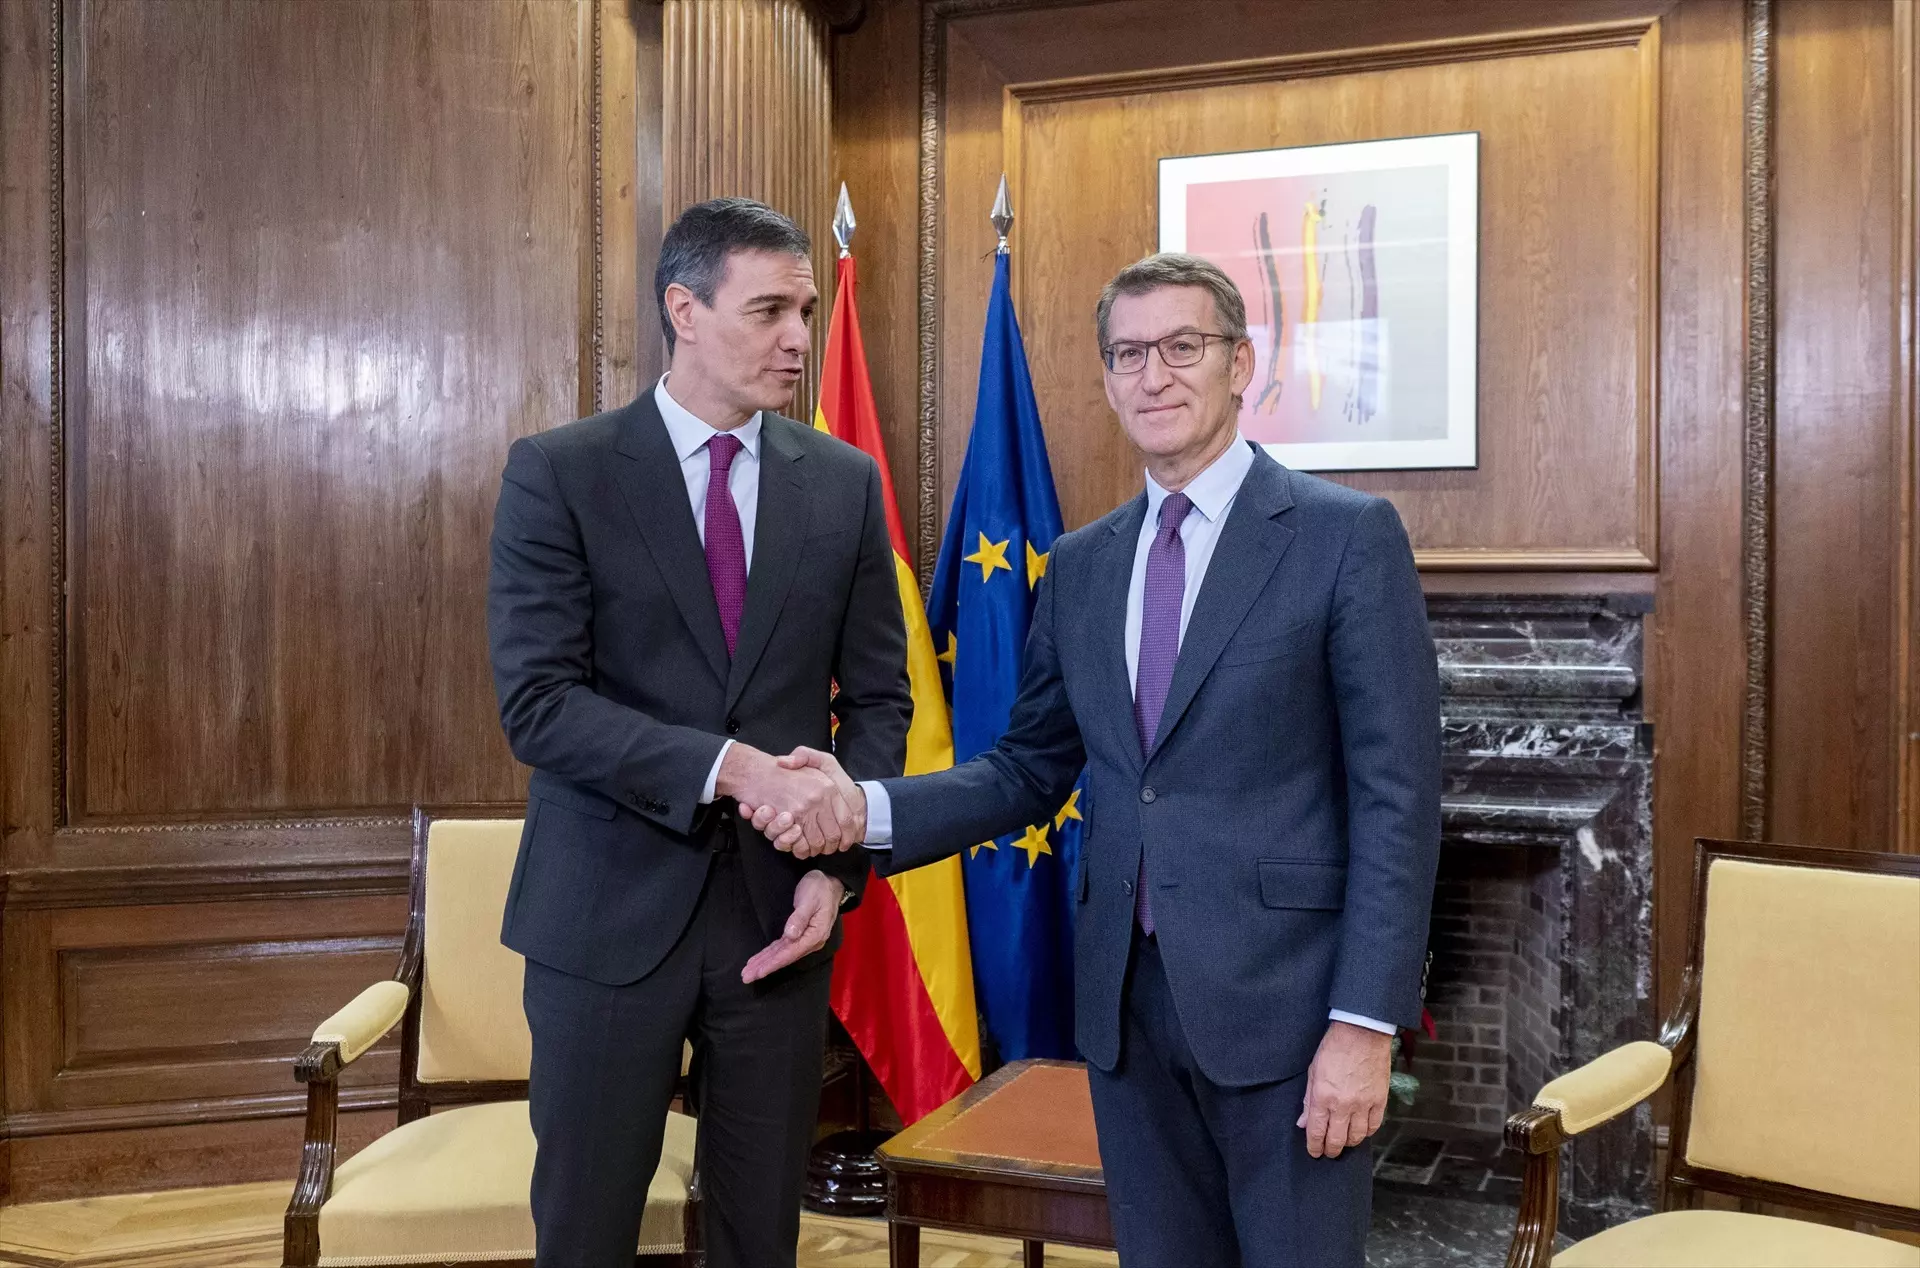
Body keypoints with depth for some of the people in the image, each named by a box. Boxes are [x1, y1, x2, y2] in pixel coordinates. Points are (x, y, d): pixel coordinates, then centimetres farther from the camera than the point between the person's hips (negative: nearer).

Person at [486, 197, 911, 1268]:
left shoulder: (845, 483, 5)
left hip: (782, 909, 3)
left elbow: (879, 698, 7)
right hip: (612, 908, -2)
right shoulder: (558, 474, -5)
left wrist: (838, 868, -6)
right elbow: (538, 702, -13)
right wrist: (734, 767, -23)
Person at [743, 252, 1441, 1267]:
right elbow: (1030, 772, 11)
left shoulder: (1348, 536, -6)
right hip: (1126, 999, 5)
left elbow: (1395, 795, -9)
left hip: (1282, 997, -5)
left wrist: (1366, 1024, -14)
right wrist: (867, 807, -5)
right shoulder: (1079, 566, 10)